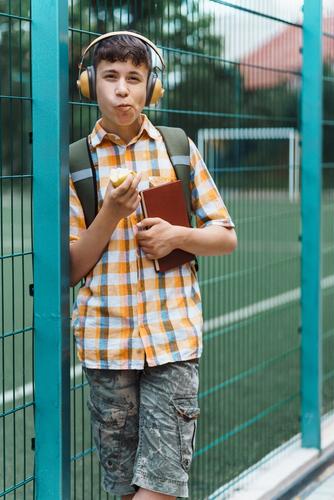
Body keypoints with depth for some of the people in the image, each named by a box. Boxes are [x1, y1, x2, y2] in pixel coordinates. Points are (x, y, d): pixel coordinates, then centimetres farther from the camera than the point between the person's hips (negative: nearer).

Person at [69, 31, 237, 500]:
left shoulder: (180, 150, 5)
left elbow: (227, 237, 10)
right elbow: (72, 268, 1)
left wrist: (179, 235, -10)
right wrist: (112, 213, -13)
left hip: (173, 335, 0)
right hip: (106, 339, 0)